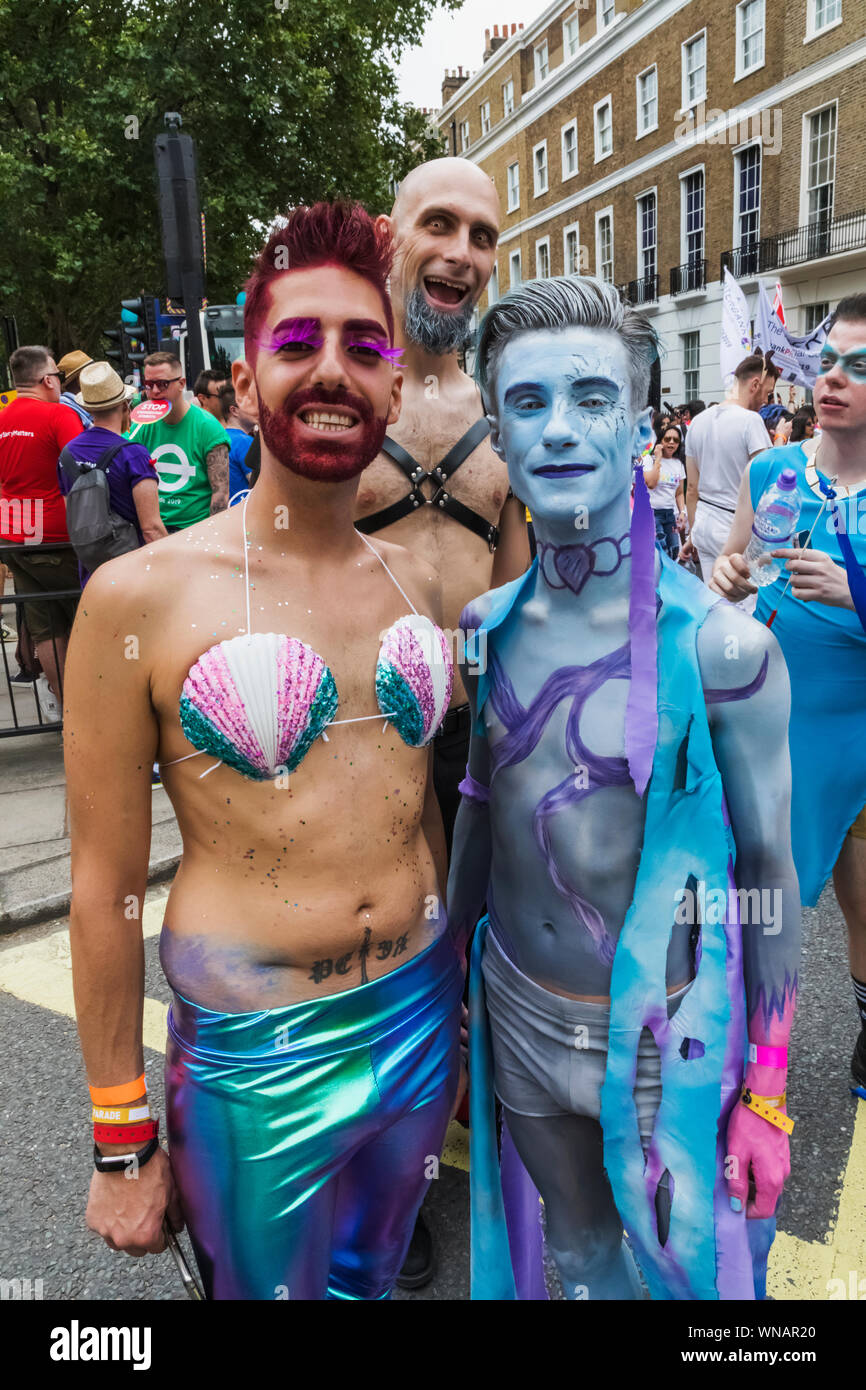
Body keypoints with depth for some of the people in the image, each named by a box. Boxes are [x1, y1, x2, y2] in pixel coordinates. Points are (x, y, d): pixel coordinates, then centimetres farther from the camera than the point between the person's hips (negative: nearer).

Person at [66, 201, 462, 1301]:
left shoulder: (415, 583, 1)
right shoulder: (140, 594, -15)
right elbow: (104, 883, -10)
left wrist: (459, 1012, 17)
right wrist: (121, 1145, -4)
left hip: (418, 1025, 5)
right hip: (256, 1064, -4)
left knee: (369, 1279, 26)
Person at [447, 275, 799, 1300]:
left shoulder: (724, 647, -19)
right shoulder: (485, 628, -6)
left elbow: (766, 871, -10)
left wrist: (766, 1091, -4)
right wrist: (451, 976, 14)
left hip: (662, 1038, -3)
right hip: (516, 1014, 4)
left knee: (684, 1268, 19)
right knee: (575, 1246, 25)